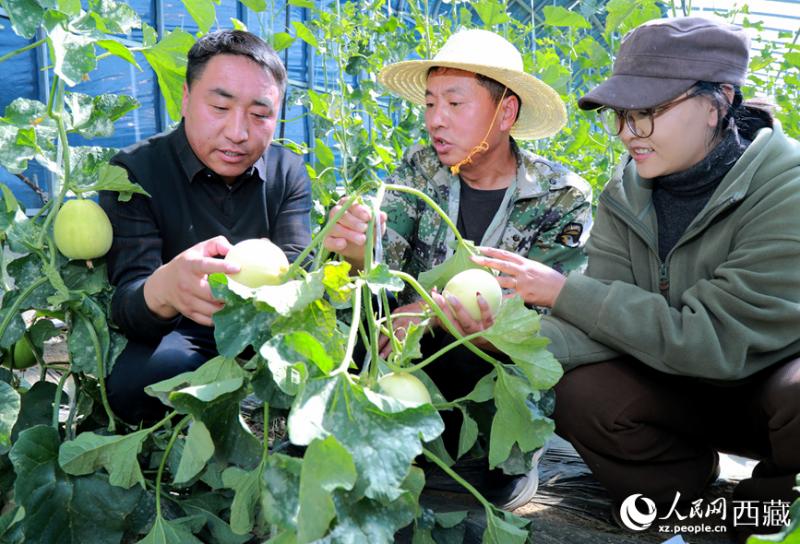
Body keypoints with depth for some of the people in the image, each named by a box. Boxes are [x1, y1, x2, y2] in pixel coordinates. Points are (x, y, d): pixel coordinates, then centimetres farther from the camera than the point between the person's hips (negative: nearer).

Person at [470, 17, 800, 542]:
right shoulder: (627, 194, -6)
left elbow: (712, 340, -29)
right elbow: (610, 323, -15)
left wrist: (564, 292, -28)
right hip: (686, 387, 4)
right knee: (580, 394, -21)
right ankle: (684, 492, 7)